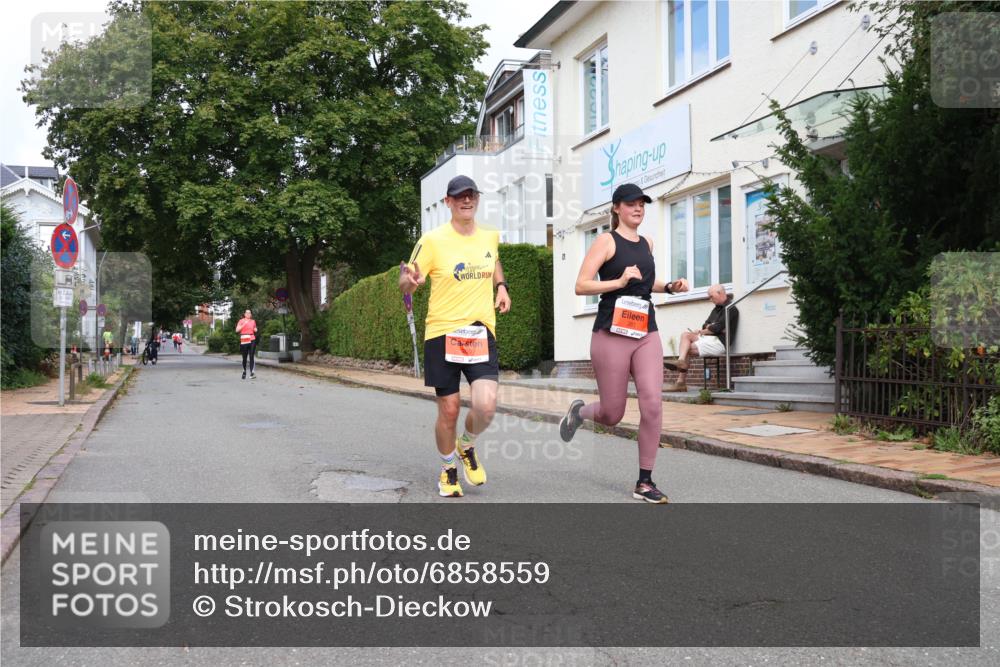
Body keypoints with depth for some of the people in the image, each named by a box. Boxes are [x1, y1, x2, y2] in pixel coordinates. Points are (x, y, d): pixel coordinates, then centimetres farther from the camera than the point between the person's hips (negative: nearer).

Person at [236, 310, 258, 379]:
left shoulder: (253, 321, 13)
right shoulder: (241, 321, 5)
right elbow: (237, 330, -7)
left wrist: (255, 330, 5)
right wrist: (244, 324, -13)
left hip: (252, 340, 1)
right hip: (244, 340, -1)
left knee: (251, 356, -9)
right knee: (244, 357, 4)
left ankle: (252, 372, -17)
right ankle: (244, 371, 22)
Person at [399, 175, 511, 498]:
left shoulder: (491, 236, 8)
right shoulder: (433, 240, -6)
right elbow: (406, 285, -5)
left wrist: (501, 286, 13)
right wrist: (410, 280, -29)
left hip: (481, 332, 3)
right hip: (442, 332, -2)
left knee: (486, 406, -15)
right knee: (449, 410, 3)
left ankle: (467, 446, 19)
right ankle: (448, 469, 29)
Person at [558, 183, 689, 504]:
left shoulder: (646, 242, 15)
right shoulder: (607, 241, -3)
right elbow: (581, 286, -11)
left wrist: (669, 287, 14)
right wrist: (620, 281, -20)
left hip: (646, 335, 5)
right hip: (612, 335, -5)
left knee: (653, 405, -10)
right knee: (612, 415, 2)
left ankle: (645, 482, 0)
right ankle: (579, 411, 38)